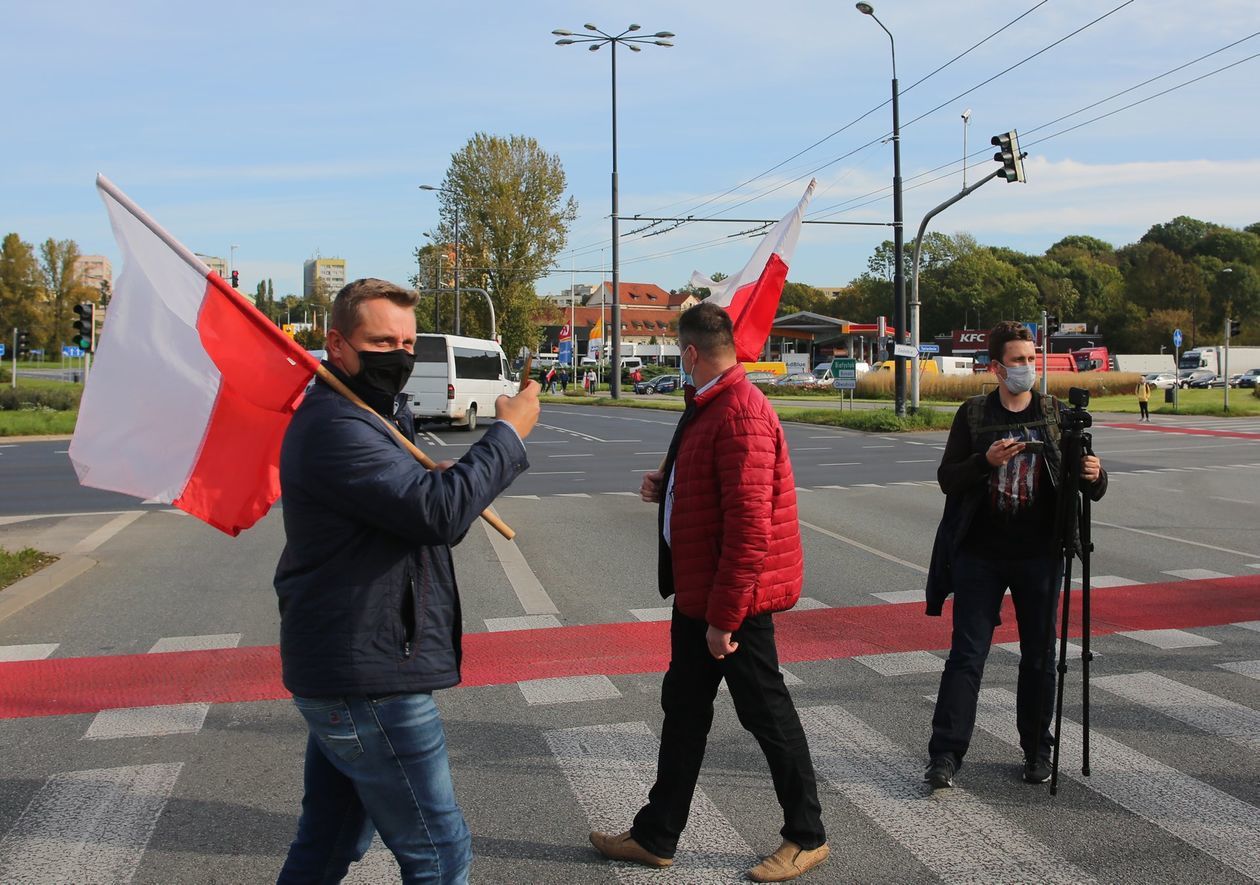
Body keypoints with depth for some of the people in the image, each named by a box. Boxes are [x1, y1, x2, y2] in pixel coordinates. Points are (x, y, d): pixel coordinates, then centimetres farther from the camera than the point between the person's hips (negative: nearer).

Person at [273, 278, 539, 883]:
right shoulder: (335, 428, -19)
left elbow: (408, 506, 22)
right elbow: (438, 512, -27)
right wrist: (509, 432, -16)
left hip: (344, 671, 11)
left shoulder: (375, 416, 17)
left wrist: (445, 485, 0)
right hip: (366, 679, -11)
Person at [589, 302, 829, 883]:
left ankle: (807, 838, 24)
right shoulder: (707, 407, 11)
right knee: (684, 709, 17)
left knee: (766, 714, 5)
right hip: (698, 593, 10)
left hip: (734, 599, -10)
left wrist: (725, 617, -23)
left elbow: (749, 527, -26)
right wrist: (666, 488, 4)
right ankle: (656, 837, 29)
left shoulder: (741, 415, -22)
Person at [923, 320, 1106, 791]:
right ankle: (945, 754, 1)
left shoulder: (1055, 413, 4)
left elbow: (1084, 482, 5)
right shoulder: (974, 413, 1)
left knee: (1039, 657, 11)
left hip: (1039, 555, 1)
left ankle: (1037, 750, 26)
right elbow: (947, 477, -1)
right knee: (966, 654, -2)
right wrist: (986, 460, -19)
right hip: (981, 554, -1)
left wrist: (1094, 476, -19)